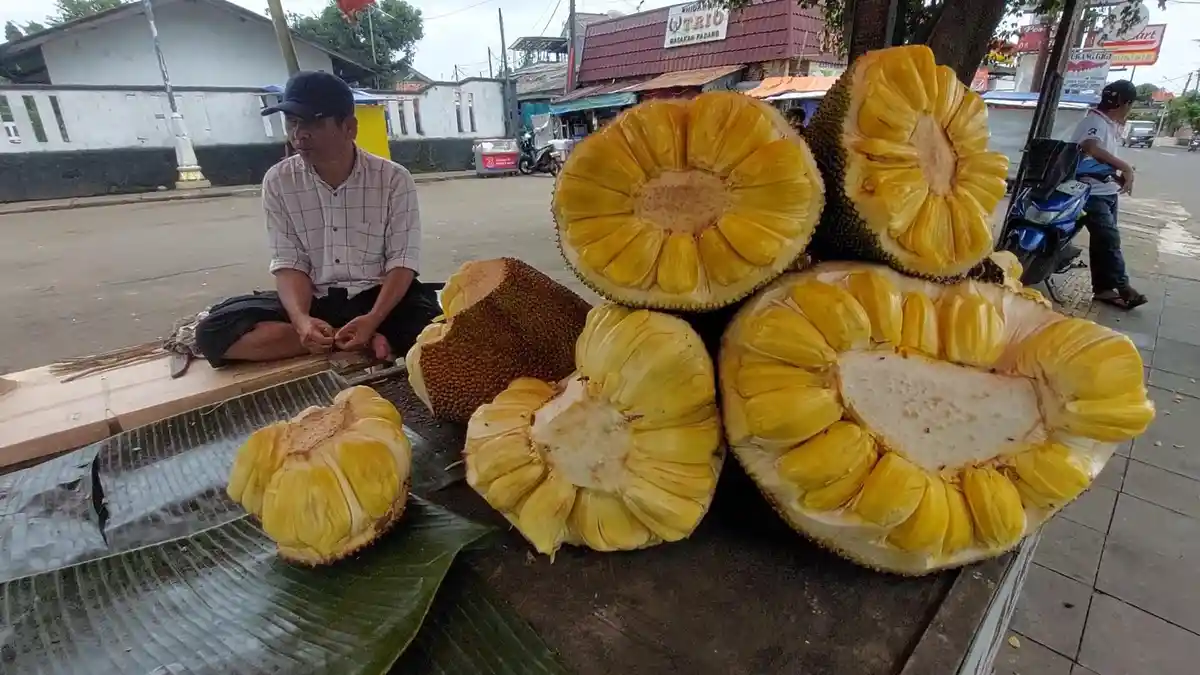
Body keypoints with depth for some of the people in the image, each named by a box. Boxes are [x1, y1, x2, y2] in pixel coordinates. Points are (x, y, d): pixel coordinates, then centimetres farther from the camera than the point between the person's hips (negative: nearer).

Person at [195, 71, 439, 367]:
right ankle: (368, 342, -23)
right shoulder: (278, 181, 1)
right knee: (214, 331, -21)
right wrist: (301, 319, -23)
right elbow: (289, 262, -1)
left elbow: (403, 260, -8)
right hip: (315, 301, 4)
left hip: (380, 296, -4)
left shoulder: (393, 178, -5)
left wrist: (373, 319, -25)